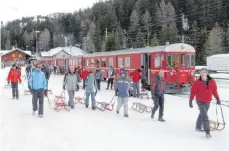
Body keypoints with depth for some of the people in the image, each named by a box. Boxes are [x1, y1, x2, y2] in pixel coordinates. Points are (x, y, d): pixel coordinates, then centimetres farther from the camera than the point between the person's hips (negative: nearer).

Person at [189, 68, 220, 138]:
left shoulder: (212, 81, -5)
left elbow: (214, 90, 9)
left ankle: (198, 127, 38)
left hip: (208, 102, 5)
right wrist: (190, 101, -10)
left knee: (202, 114, 20)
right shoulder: (197, 83, -16)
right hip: (200, 102, -5)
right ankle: (207, 131, -9)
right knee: (205, 116, -13)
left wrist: (217, 98, 16)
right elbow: (193, 92, -11)